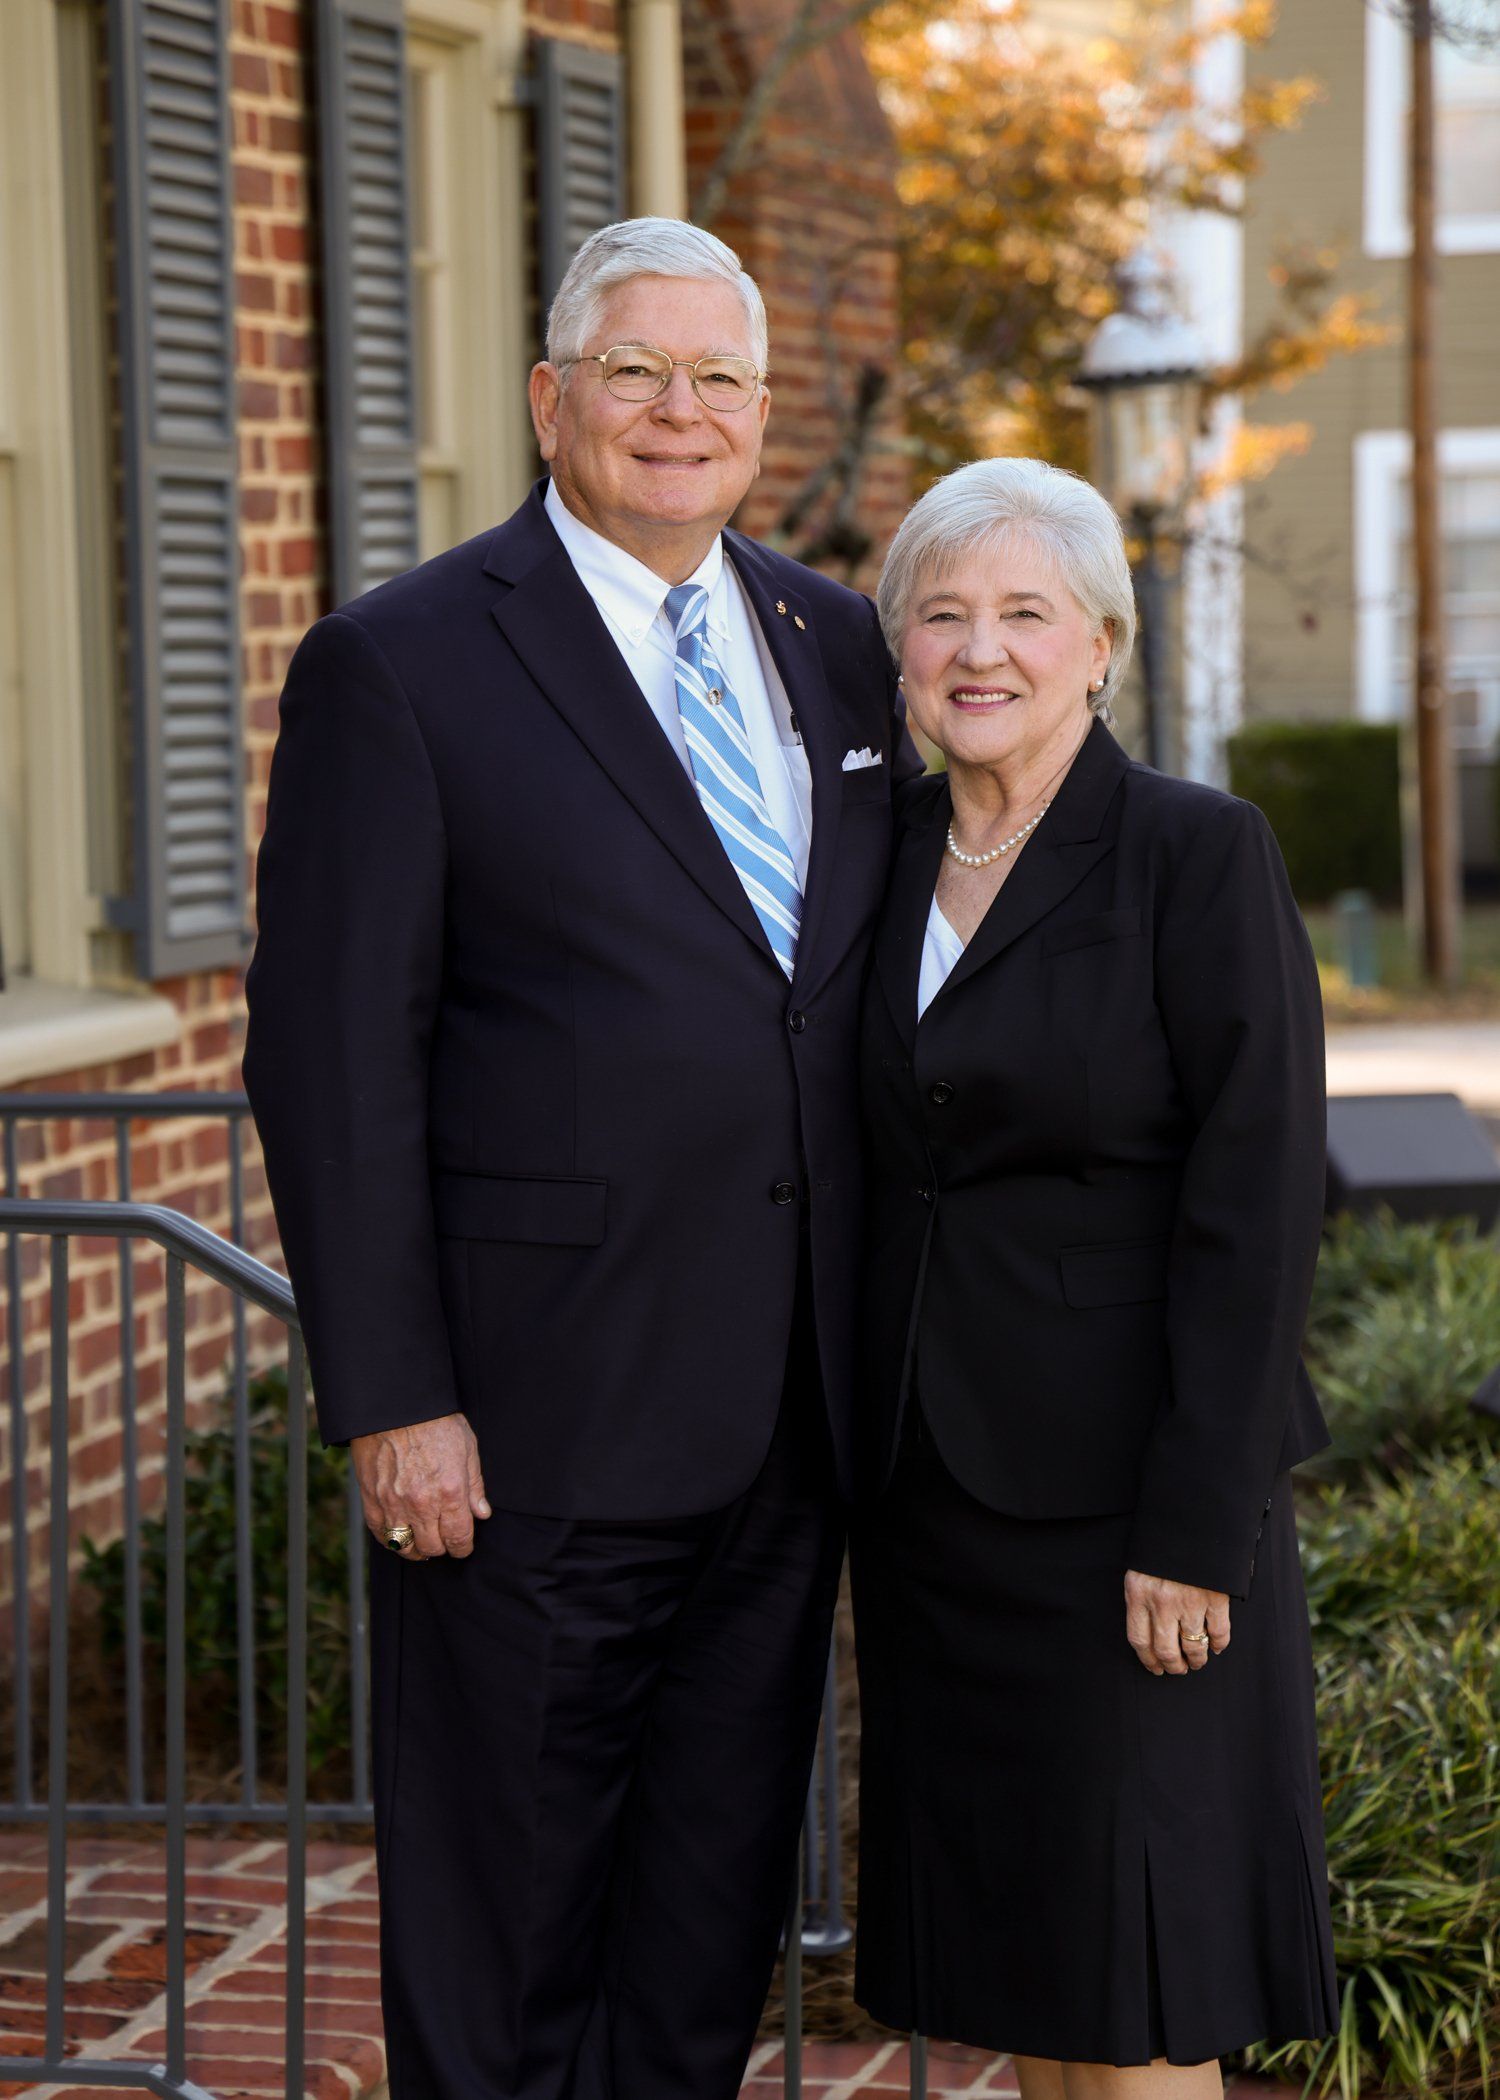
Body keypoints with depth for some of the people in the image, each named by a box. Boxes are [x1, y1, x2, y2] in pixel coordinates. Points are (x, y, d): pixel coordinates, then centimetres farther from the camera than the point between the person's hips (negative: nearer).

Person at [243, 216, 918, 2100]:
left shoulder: (835, 649, 11)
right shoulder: (399, 667, -7)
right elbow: (332, 1057, -10)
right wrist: (389, 1398, -15)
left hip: (787, 1416, 6)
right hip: (536, 1424, -5)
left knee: (717, 1893, 15)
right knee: (501, 1898, 5)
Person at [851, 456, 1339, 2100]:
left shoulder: (1199, 856, -10)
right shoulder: (891, 864, 9)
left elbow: (1256, 1204, -14)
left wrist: (1194, 1531, -18)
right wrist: (856, 1481, 12)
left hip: (1120, 1481, -6)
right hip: (933, 1482, 6)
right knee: (1008, 1944, 12)